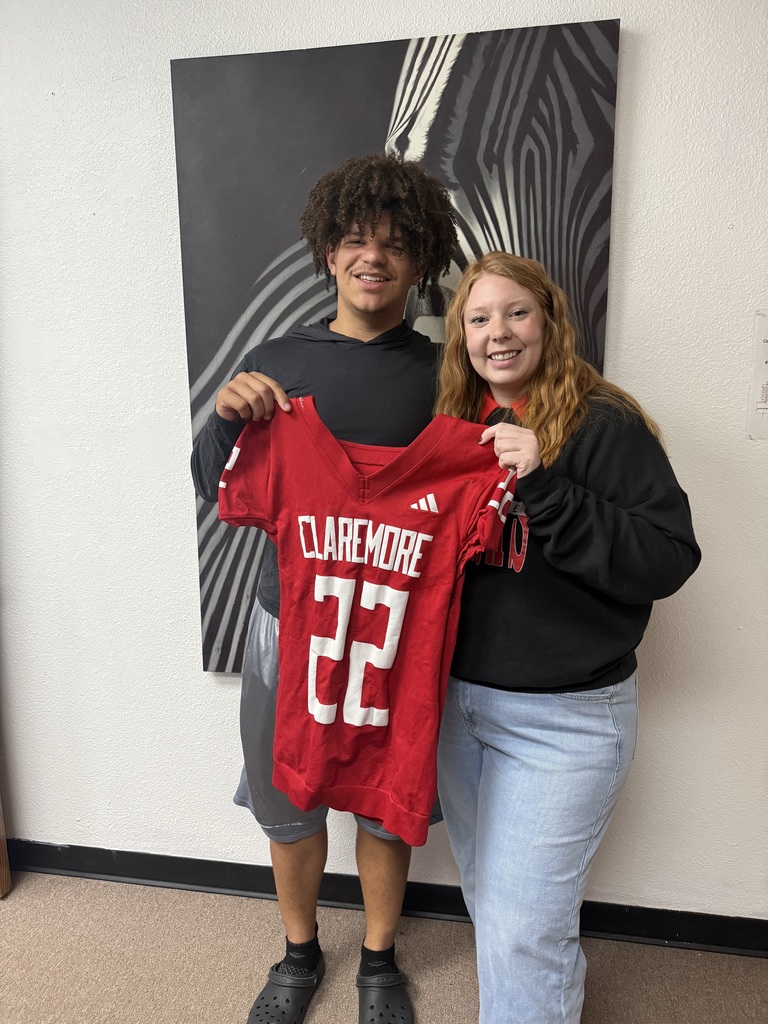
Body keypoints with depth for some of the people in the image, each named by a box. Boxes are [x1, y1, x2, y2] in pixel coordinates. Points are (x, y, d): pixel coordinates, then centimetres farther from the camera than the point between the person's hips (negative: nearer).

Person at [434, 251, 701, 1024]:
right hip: (456, 695, 6)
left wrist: (545, 487, -28)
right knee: (485, 896, 24)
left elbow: (668, 560, -20)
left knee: (520, 929, 3)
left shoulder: (605, 424, -12)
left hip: (563, 717, -6)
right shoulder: (454, 425, 5)